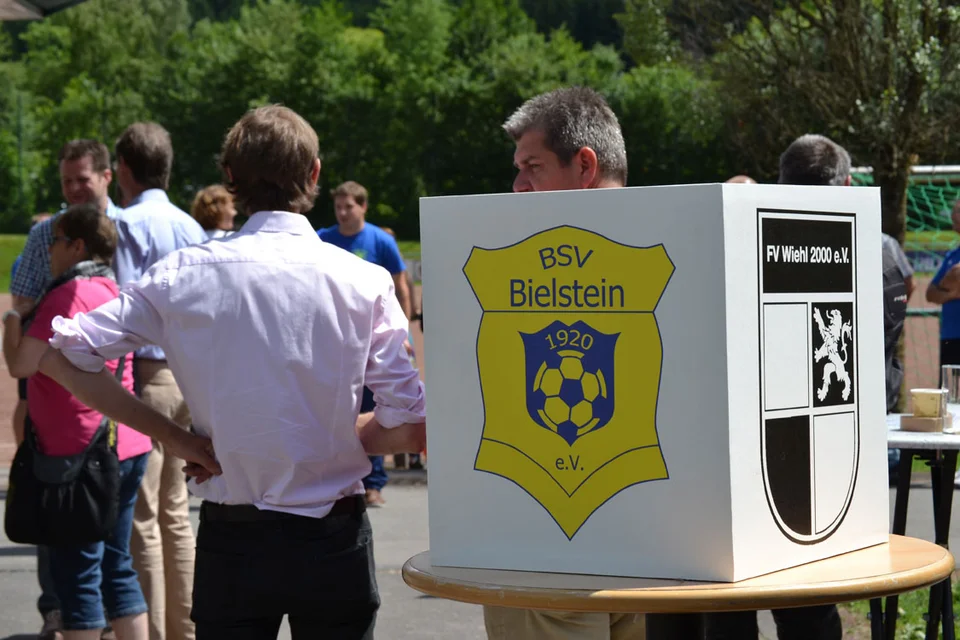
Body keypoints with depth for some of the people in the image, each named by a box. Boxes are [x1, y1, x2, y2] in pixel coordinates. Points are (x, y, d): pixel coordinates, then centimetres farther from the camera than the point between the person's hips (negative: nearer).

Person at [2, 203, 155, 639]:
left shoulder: (70, 294, -15)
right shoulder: (111, 292, 14)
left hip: (82, 452, -9)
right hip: (127, 448, 9)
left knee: (77, 574, -2)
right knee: (117, 566, 13)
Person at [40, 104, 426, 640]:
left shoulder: (185, 274, -3)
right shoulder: (364, 281, -7)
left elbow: (55, 355, -1)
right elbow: (410, 430, -11)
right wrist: (333, 434, 7)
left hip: (231, 540, 1)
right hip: (334, 544, -1)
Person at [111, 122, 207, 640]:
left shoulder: (128, 224, -11)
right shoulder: (191, 227, 11)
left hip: (144, 376, -8)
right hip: (186, 375, 8)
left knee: (140, 519, -3)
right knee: (175, 513, 15)